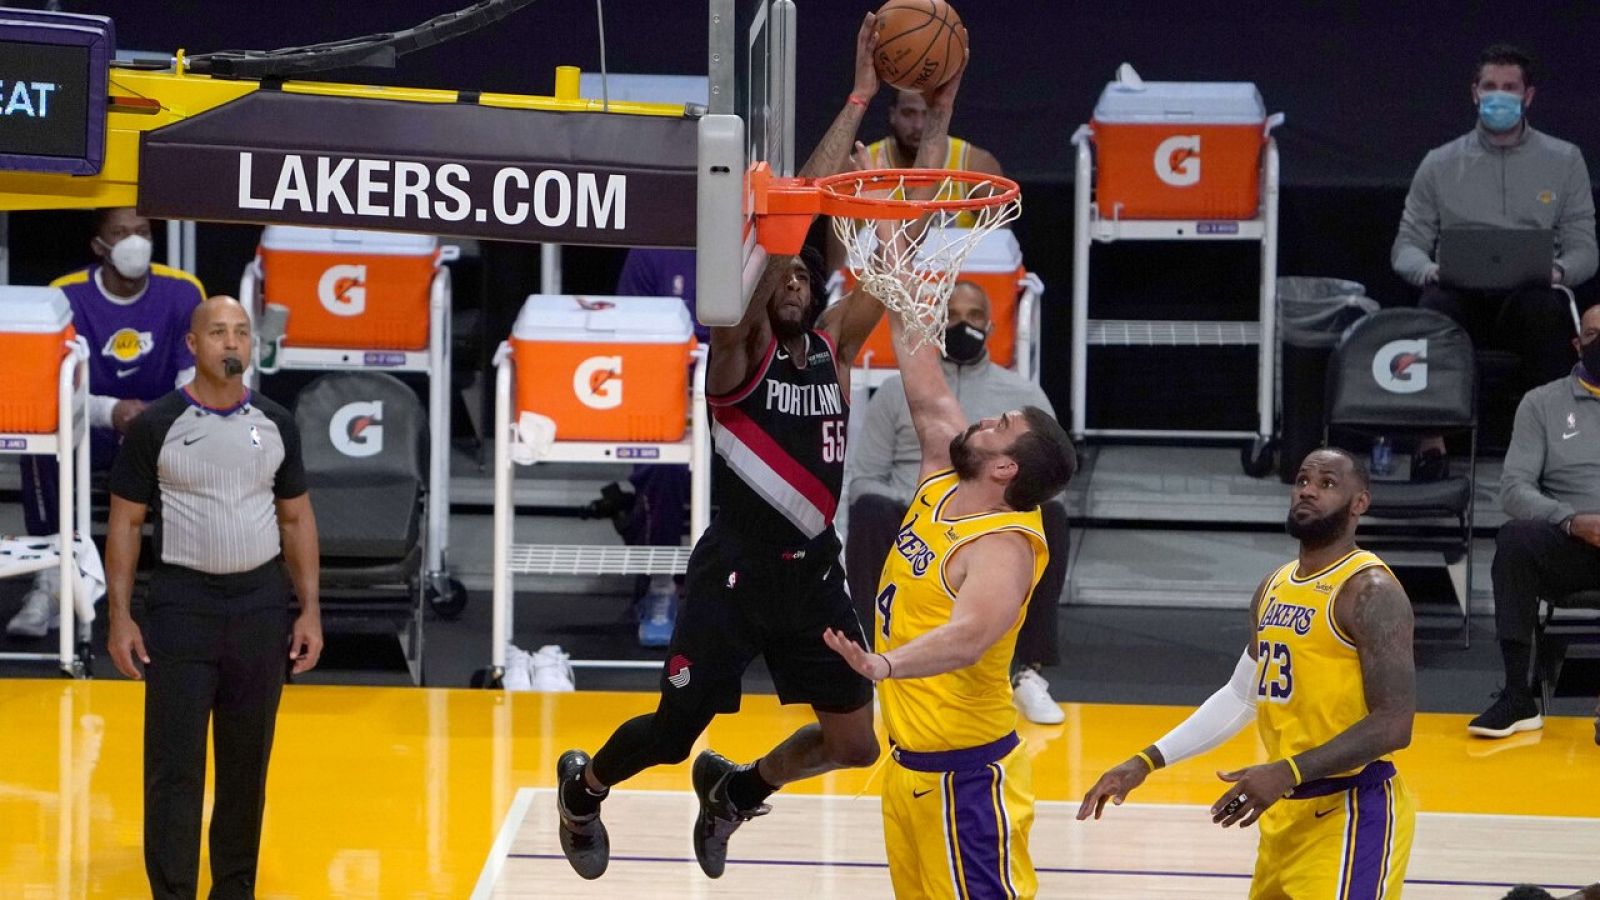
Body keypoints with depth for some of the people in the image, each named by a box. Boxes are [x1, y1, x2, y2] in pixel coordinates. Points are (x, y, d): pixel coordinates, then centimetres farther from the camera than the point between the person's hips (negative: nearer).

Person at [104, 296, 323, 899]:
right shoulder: (155, 426, -4)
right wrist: (120, 617, -7)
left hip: (260, 606, 3)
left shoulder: (276, 424, 5)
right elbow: (125, 524, -1)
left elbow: (297, 519, 11)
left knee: (247, 764, 9)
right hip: (181, 605, -3)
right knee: (174, 767, -5)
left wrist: (310, 611, 5)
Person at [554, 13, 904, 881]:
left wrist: (936, 120, -8)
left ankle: (733, 791, 35)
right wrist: (857, 102, -28)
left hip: (812, 573, 5)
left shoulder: (832, 346, 4)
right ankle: (584, 787, 36)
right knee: (674, 733, 3)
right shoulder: (738, 352, -13)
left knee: (853, 744, 7)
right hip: (735, 572, -5)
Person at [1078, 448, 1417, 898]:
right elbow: (1240, 696, 23)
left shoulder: (1369, 591, -16)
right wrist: (1147, 761, 16)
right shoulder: (1275, 588, 12)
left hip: (1353, 812, -9)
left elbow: (1394, 724, -23)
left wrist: (1287, 773, -30)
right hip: (1289, 811, 9)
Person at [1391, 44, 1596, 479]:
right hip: (1463, 296, 1)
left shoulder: (1564, 160, 14)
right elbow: (1406, 246, 12)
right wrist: (1428, 270, -13)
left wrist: (1558, 271, -15)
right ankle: (1430, 441, -35)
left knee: (1544, 308, -38)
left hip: (1528, 295, -1)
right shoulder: (1440, 165, 15)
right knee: (1435, 307, -36)